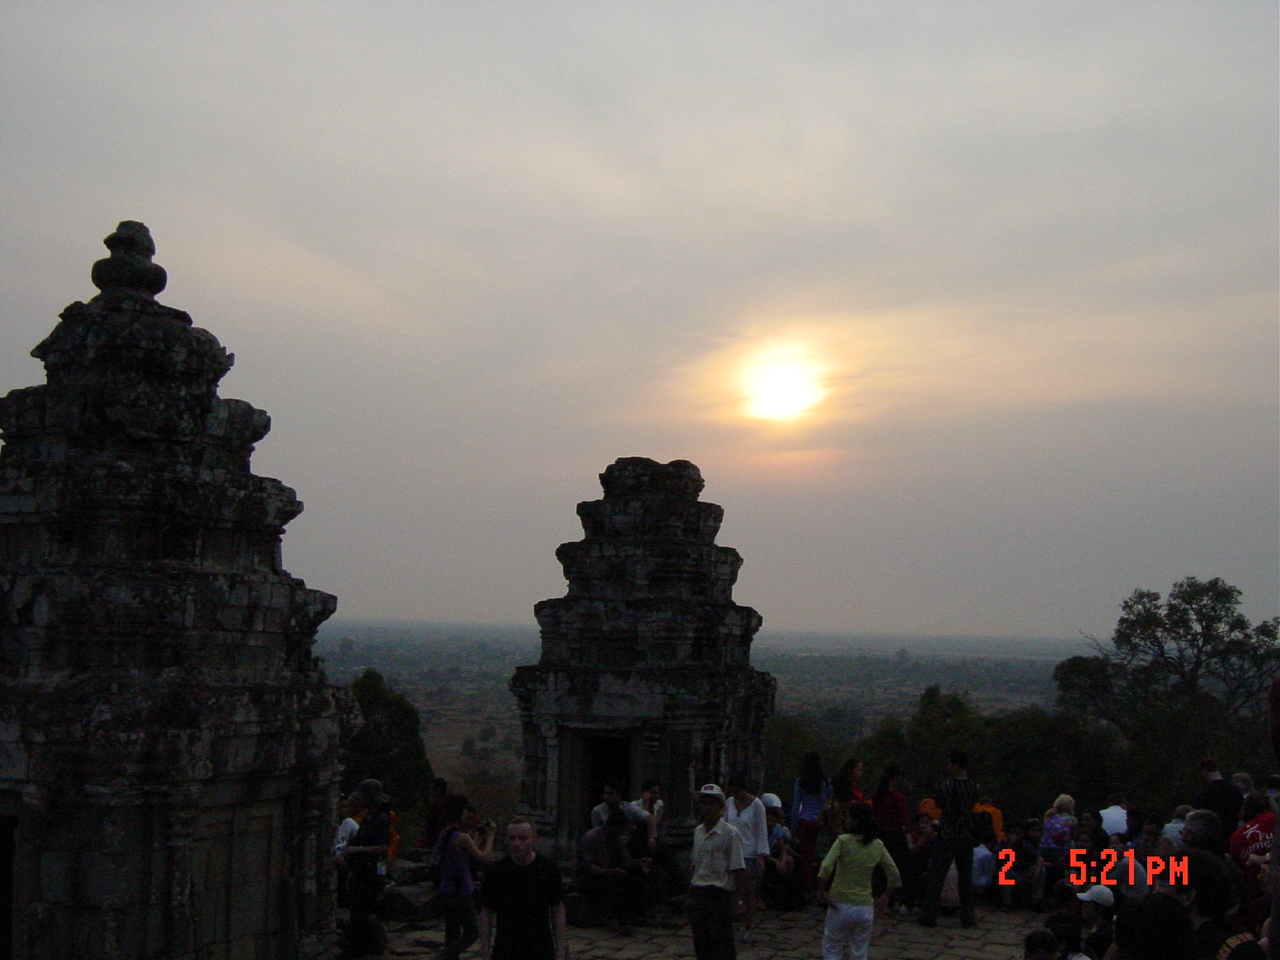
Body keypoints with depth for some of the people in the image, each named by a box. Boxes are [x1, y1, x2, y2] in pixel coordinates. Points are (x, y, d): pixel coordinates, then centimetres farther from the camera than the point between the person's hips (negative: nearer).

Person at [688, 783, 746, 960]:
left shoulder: (729, 833, -9)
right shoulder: (698, 832, 10)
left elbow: (739, 870, -10)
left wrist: (737, 898, -13)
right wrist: (690, 897, 16)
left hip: (719, 894, -6)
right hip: (698, 894, 6)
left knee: (722, 946, -3)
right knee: (701, 944, 10)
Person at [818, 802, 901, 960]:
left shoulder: (843, 840, -11)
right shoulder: (878, 845, 2)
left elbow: (826, 867, -22)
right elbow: (895, 875, 6)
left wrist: (821, 892, -11)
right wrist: (885, 896, 17)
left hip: (840, 906, -3)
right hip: (865, 908, 3)